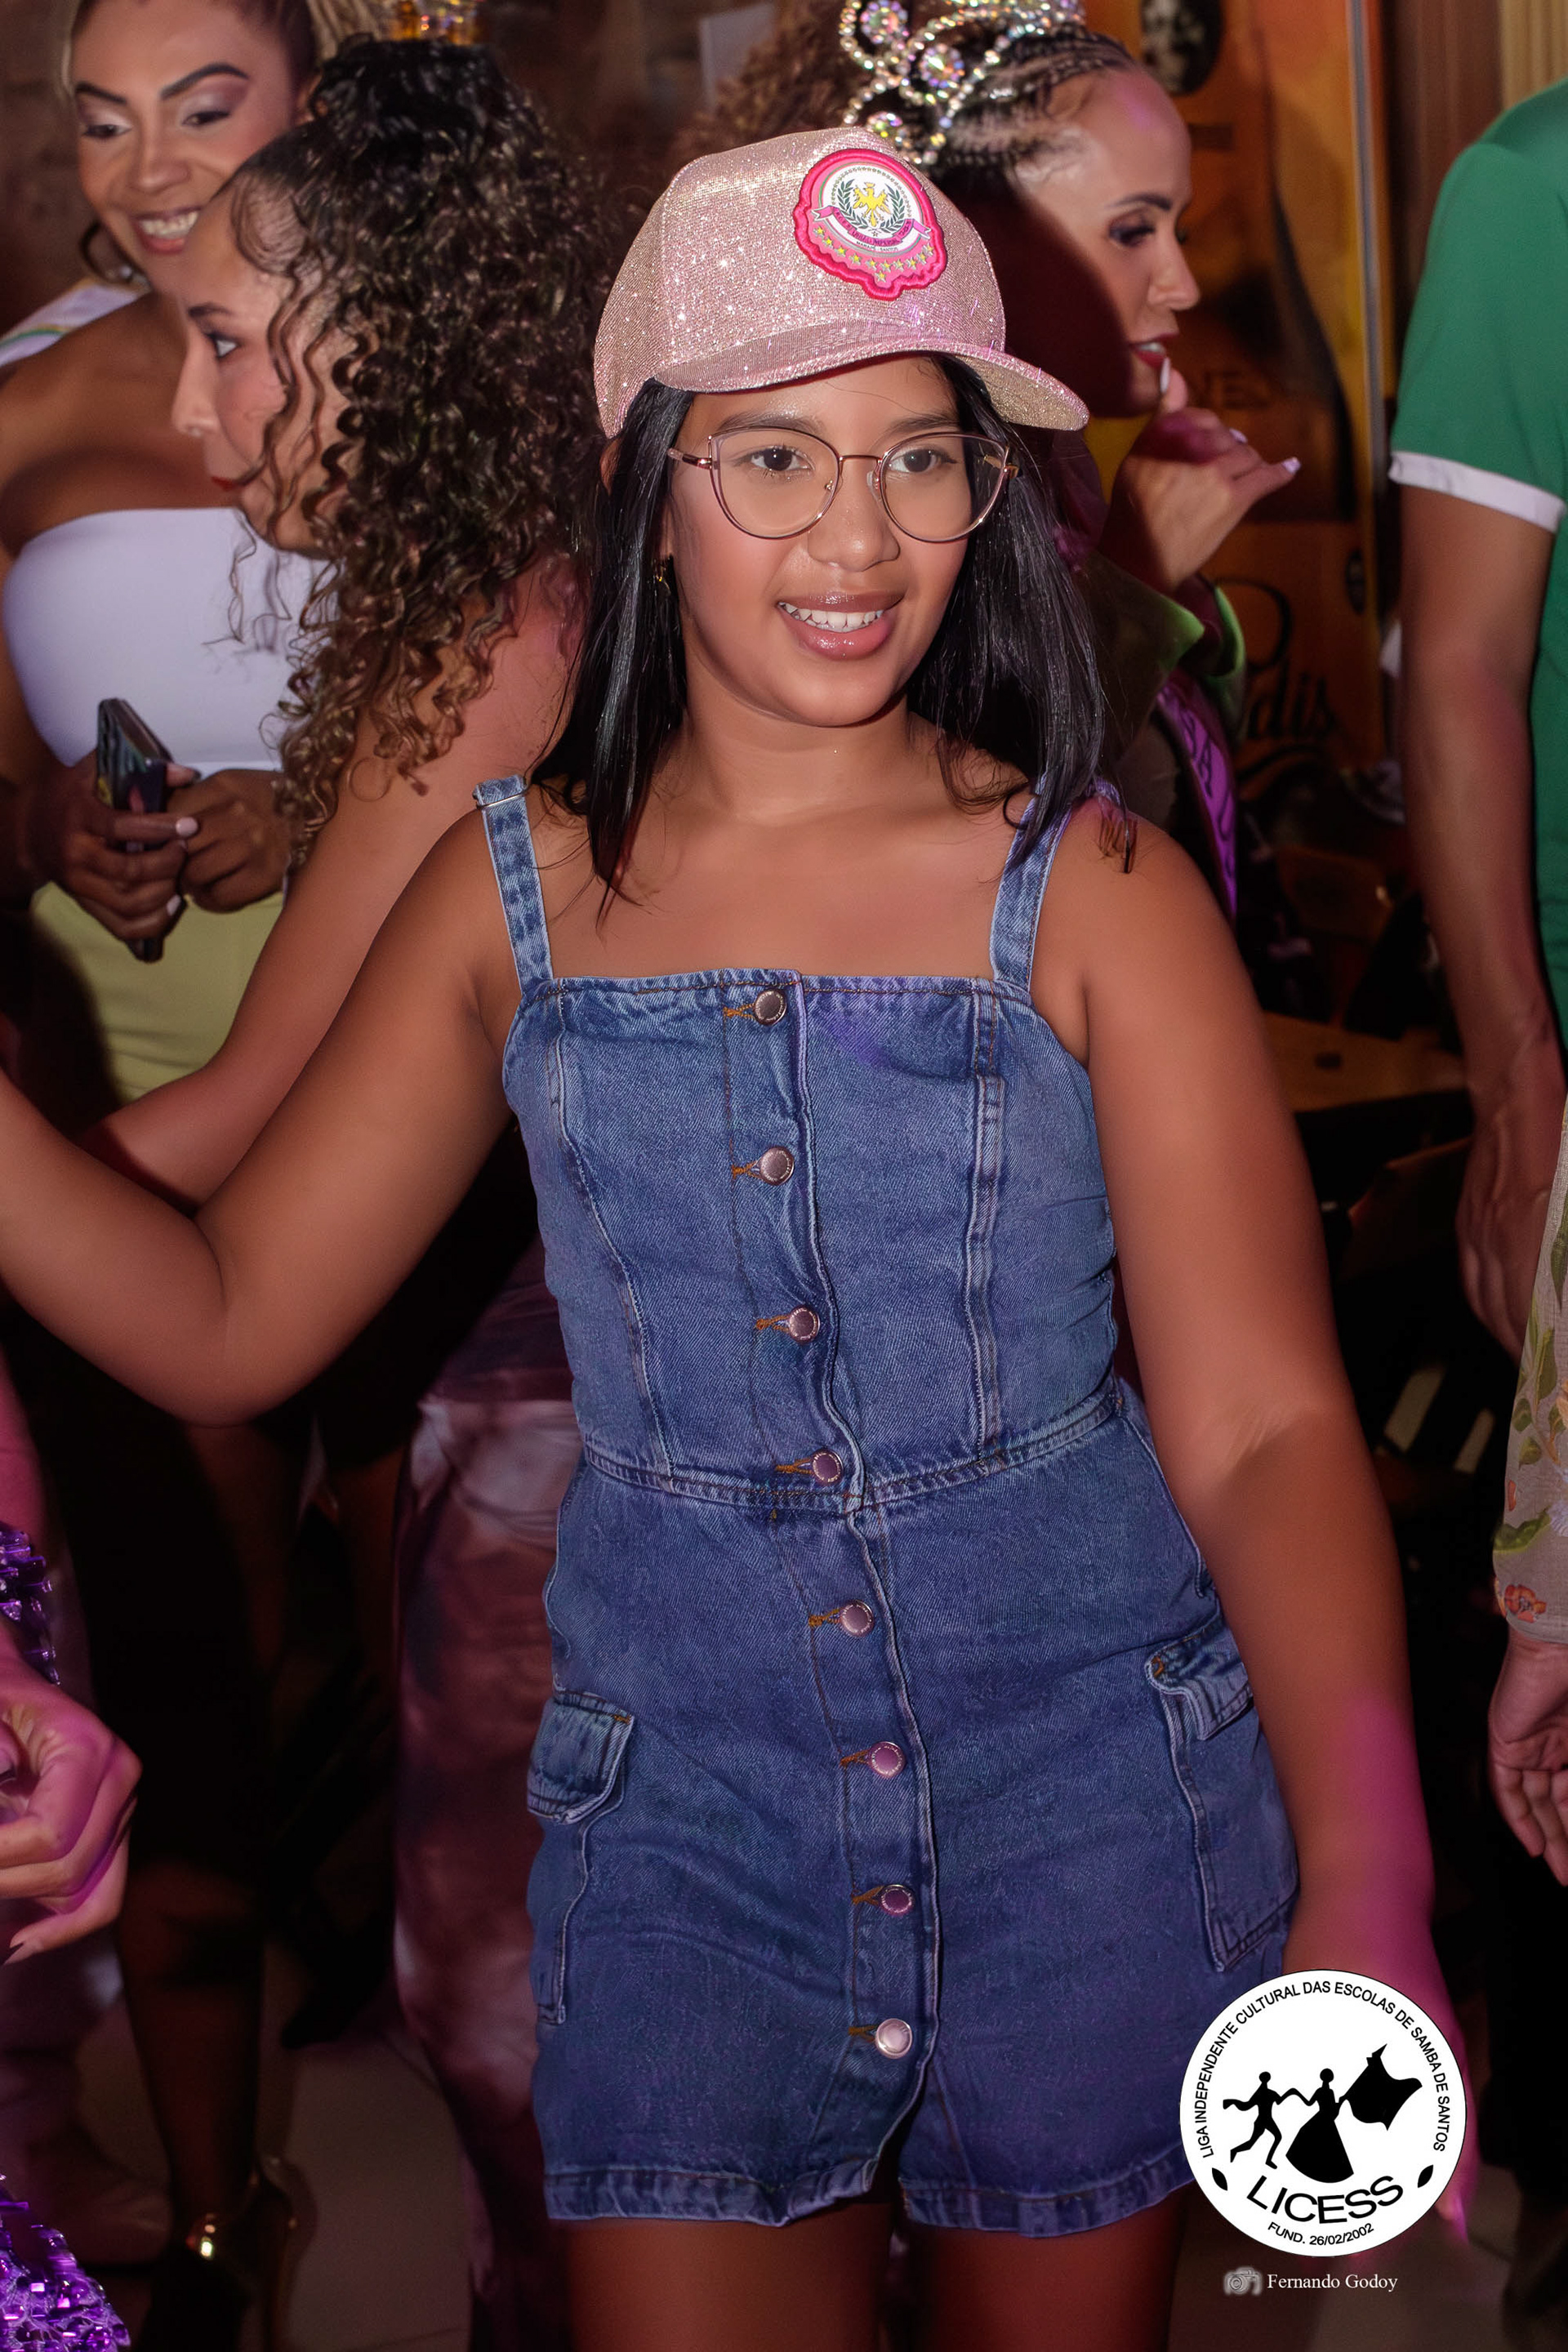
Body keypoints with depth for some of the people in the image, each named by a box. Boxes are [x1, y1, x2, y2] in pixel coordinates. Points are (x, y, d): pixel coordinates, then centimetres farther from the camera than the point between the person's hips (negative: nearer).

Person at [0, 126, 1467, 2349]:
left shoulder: (1094, 895, -7)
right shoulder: (520, 891, 2)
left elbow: (1265, 1429, -14)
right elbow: (224, 1311, 4)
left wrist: (1364, 1892, -27)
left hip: (1092, 1785, -1)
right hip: (683, 1803, 1)